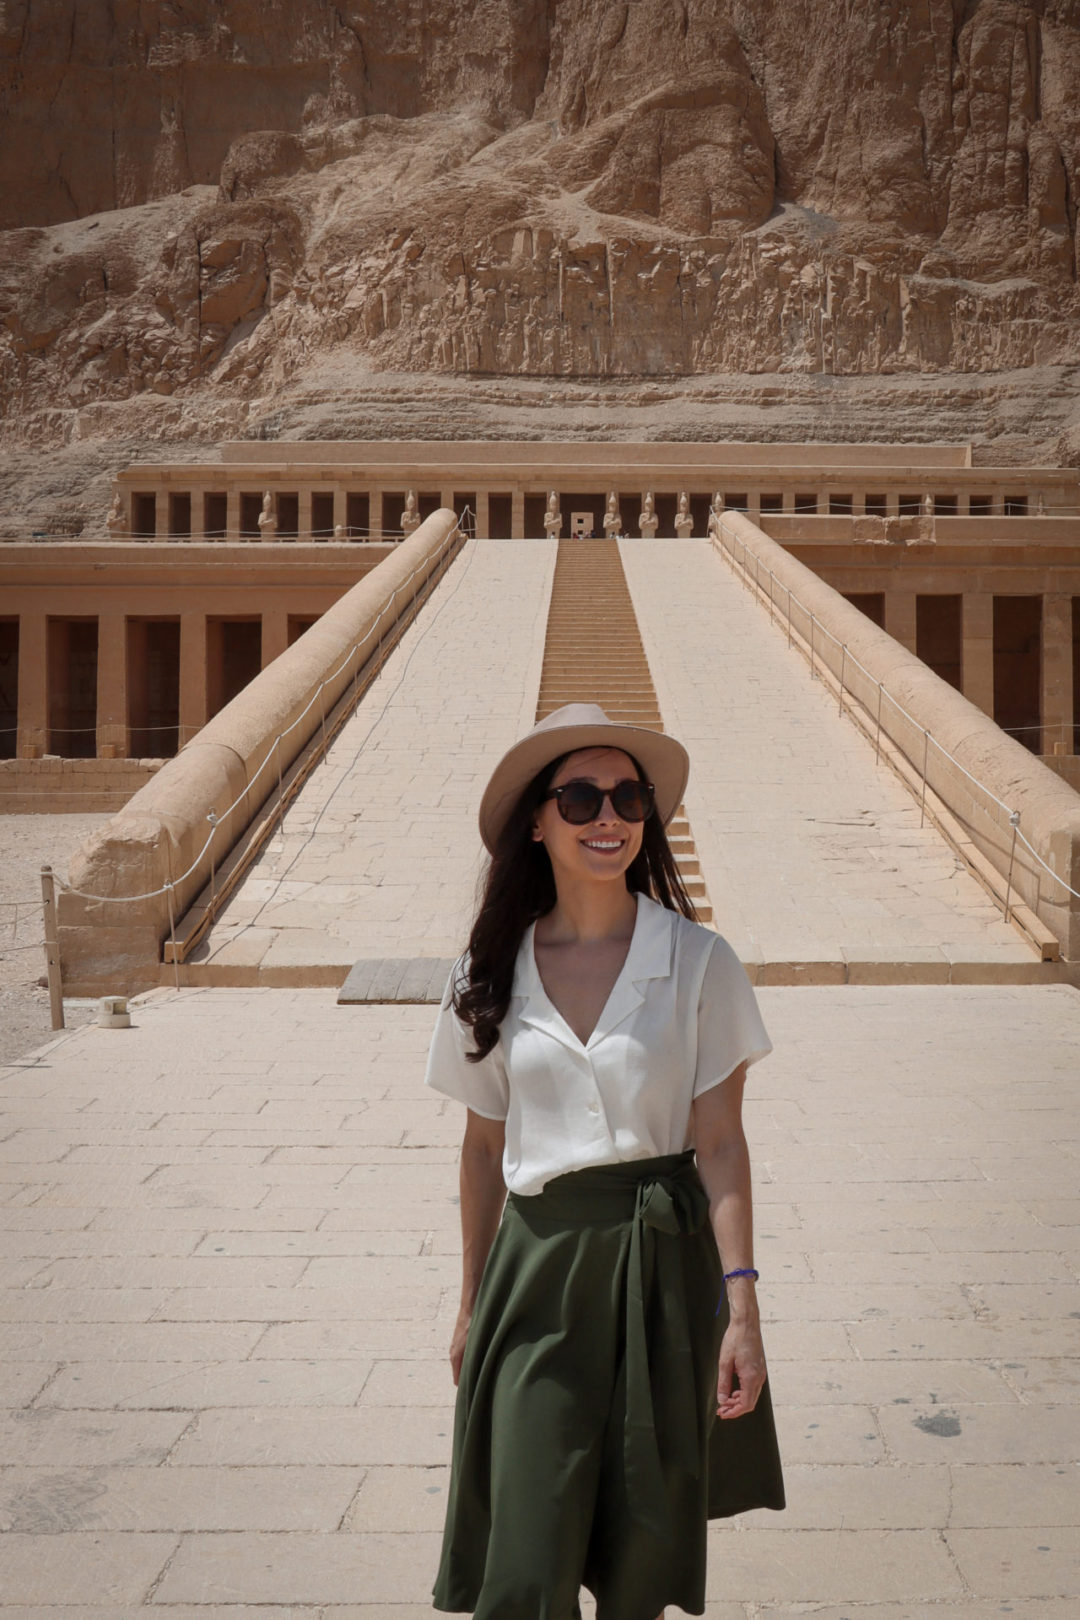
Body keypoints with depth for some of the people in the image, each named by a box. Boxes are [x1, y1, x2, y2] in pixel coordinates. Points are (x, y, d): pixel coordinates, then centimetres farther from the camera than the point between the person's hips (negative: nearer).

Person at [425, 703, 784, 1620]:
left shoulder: (699, 963, -3)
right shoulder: (491, 978, 2)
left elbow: (721, 1142, -4)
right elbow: (484, 1145, 10)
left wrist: (741, 1305, -11)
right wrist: (472, 1304, 14)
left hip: (666, 1266, -1)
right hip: (538, 1268, 1)